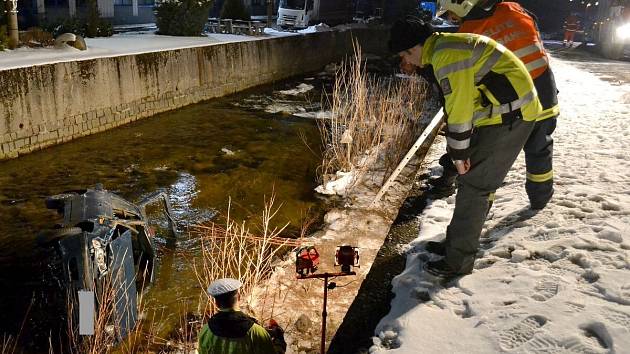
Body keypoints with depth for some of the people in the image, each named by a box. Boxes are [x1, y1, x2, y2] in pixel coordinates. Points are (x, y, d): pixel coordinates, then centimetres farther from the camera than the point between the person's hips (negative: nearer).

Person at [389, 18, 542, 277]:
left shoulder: (447, 54, -19)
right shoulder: (443, 50, 15)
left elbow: (459, 110, -21)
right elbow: (456, 105, 15)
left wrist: (459, 152, -12)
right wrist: (460, 152, 12)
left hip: (509, 115, -10)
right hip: (505, 113, 10)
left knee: (473, 184, -6)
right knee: (474, 178, 17)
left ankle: (458, 261, 1)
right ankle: (461, 239, 30)